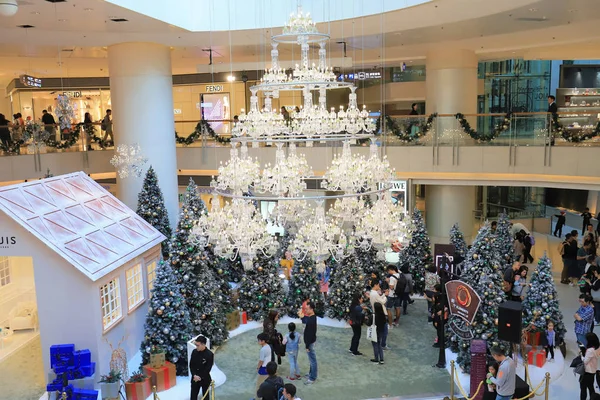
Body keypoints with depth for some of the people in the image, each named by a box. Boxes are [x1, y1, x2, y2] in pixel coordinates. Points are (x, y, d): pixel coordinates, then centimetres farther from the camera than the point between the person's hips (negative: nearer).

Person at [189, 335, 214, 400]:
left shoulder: (209, 354, -19)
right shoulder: (194, 352, -5)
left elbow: (208, 368, -16)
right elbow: (191, 365, 0)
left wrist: (200, 377, -16)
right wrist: (194, 375, -13)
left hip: (205, 379, -3)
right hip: (195, 378, 4)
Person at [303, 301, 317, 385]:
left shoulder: (311, 321, -30)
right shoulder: (312, 317, 0)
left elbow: (310, 334, -25)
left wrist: (307, 346, -20)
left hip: (310, 342, -10)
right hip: (310, 341, 10)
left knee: (312, 360, 3)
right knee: (312, 359, 23)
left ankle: (312, 378, 13)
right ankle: (312, 372, 38)